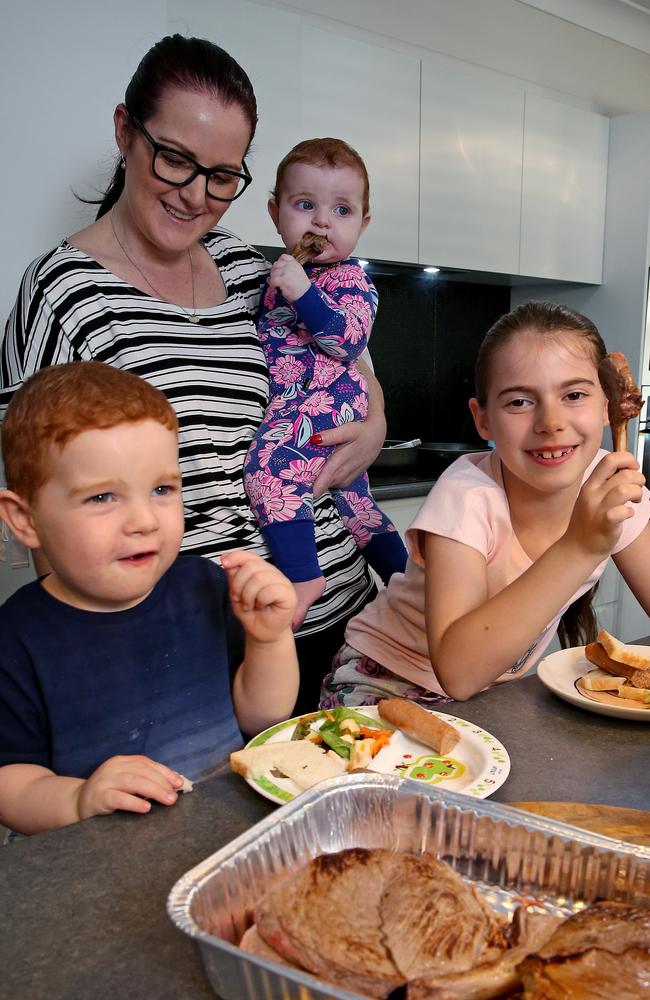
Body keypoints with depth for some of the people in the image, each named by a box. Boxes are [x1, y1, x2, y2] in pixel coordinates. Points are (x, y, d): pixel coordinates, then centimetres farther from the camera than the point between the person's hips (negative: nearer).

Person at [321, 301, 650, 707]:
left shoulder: (610, 488, -12)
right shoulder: (467, 496, -27)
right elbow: (457, 673, -36)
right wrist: (579, 547, -40)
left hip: (496, 689, 7)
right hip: (387, 685, -6)